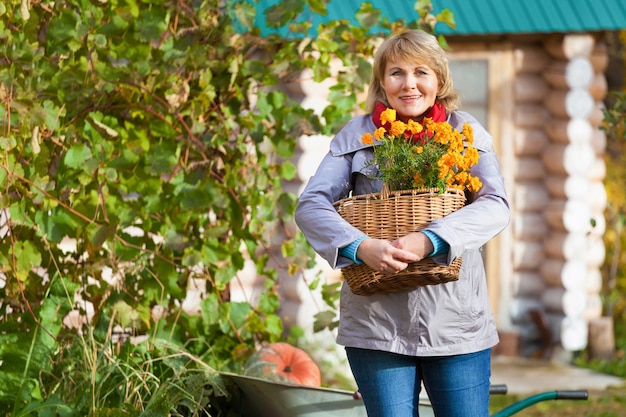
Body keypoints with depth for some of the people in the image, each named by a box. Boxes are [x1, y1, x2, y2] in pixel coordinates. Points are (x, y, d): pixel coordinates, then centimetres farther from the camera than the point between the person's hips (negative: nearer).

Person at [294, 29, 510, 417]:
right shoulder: (357, 135, 6)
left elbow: (496, 206, -9)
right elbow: (310, 206, -3)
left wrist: (430, 241, -25)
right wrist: (361, 246, -23)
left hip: (457, 323, 0)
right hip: (377, 324, 0)